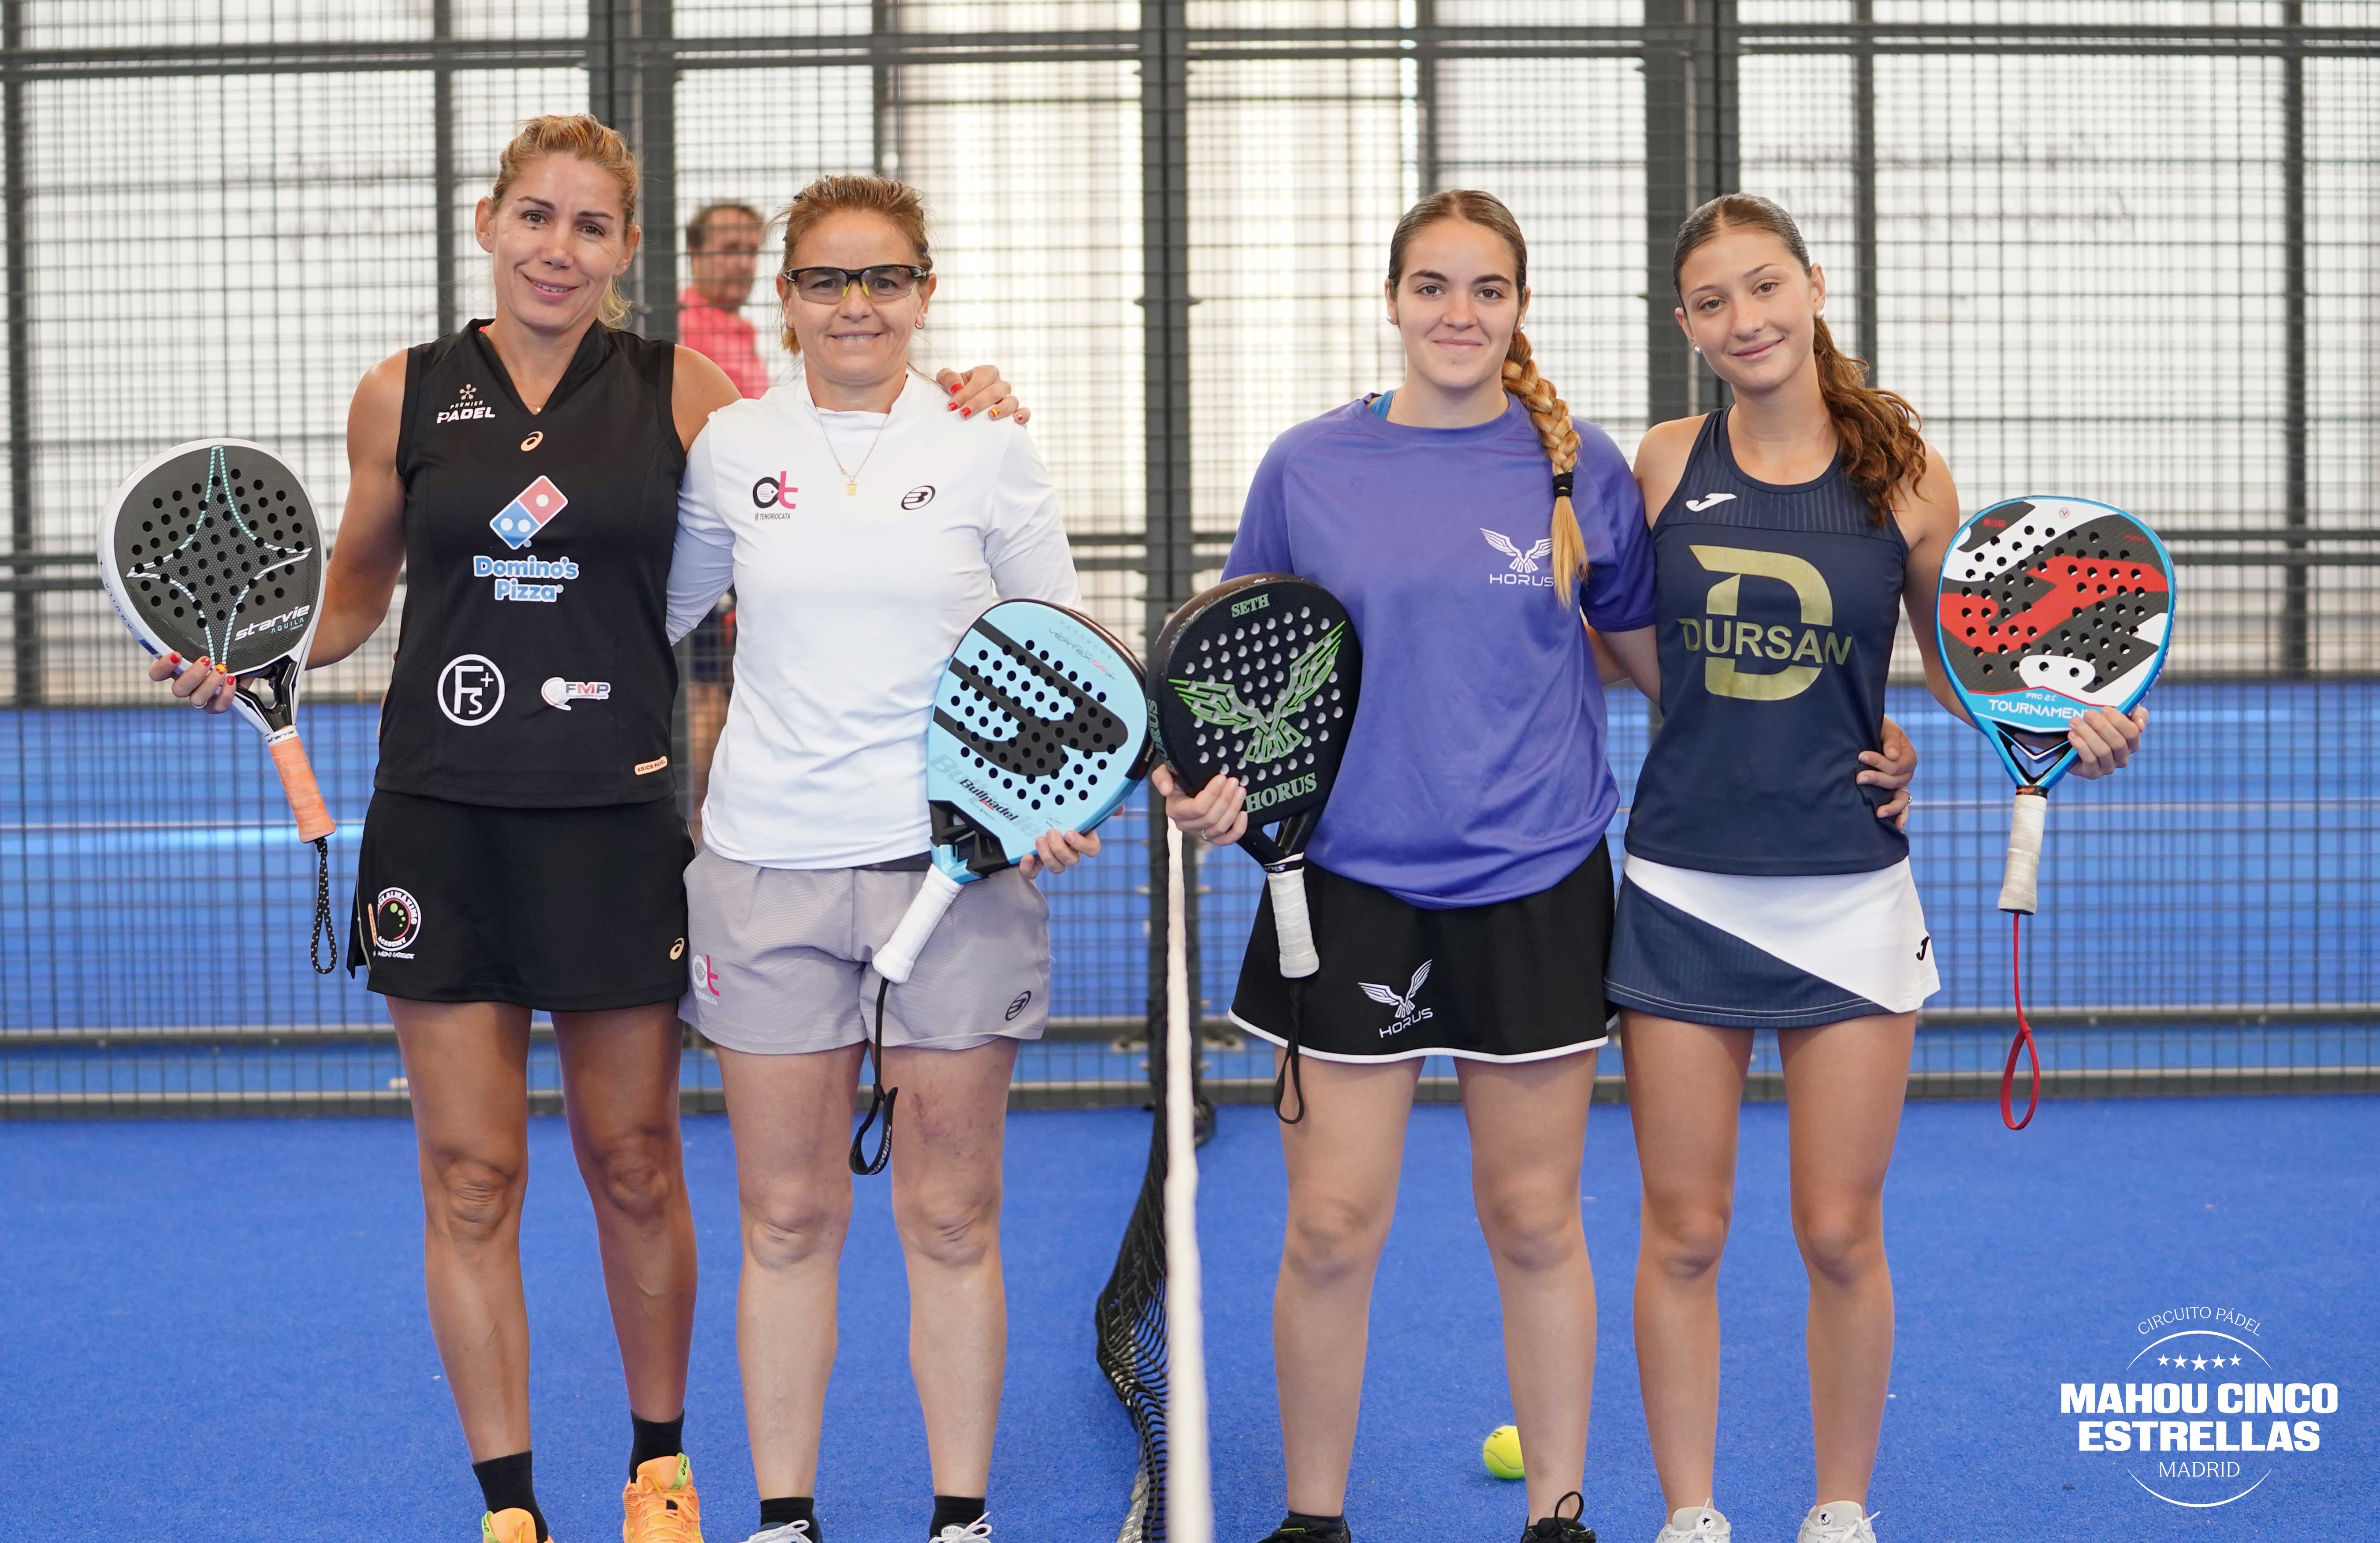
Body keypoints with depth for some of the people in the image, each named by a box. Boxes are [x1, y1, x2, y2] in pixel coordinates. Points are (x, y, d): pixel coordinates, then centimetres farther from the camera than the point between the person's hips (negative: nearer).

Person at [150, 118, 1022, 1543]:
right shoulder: (406, 395, 5)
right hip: (442, 821, 1)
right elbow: (357, 592, 15)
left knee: (633, 1162, 9)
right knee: (469, 1172, 4)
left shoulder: (679, 391, 1)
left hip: (617, 820, -1)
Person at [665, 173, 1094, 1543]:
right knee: (787, 1216, 6)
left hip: (957, 864, -1)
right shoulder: (731, 449, 5)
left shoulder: (988, 451, 1)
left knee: (952, 1220, 5)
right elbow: (660, 615, 20)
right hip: (769, 866, 1)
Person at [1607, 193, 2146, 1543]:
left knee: (1842, 1237, 5)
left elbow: (1956, 661, 7)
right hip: (1683, 890, 1)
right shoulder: (1667, 463, 0)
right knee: (1683, 1232, 6)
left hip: (1849, 895, -1)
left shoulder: (1907, 478, -3)